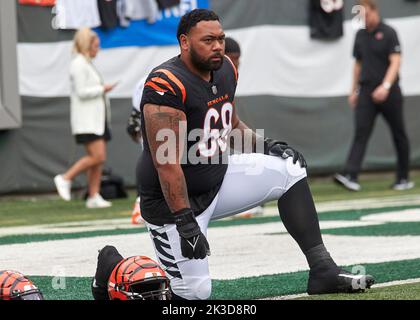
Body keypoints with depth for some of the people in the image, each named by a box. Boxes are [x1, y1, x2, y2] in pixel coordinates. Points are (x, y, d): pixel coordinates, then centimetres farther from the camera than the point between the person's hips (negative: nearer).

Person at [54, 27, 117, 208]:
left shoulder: (87, 64, 19)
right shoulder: (78, 64, -11)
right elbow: (81, 92, -18)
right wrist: (102, 89, -10)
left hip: (96, 118, 10)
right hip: (86, 120, -10)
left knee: (99, 159, 4)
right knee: (97, 156, -16)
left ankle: (94, 196, 3)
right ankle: (65, 178, -6)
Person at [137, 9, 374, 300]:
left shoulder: (225, 70, 2)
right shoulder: (166, 86, -25)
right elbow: (167, 164, -27)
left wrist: (263, 145, 2)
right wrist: (184, 221, -30)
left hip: (218, 177, 9)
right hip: (173, 199, -9)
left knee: (290, 167, 3)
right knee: (194, 292, -10)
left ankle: (322, 269, 0)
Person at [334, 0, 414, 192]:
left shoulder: (388, 33, -8)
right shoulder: (360, 35, 11)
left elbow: (395, 62, -16)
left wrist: (386, 86, -28)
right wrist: (354, 91, 15)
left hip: (388, 93, -4)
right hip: (366, 92, 5)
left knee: (398, 135, 6)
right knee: (361, 133, -8)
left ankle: (403, 178, 16)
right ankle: (350, 175, -18)